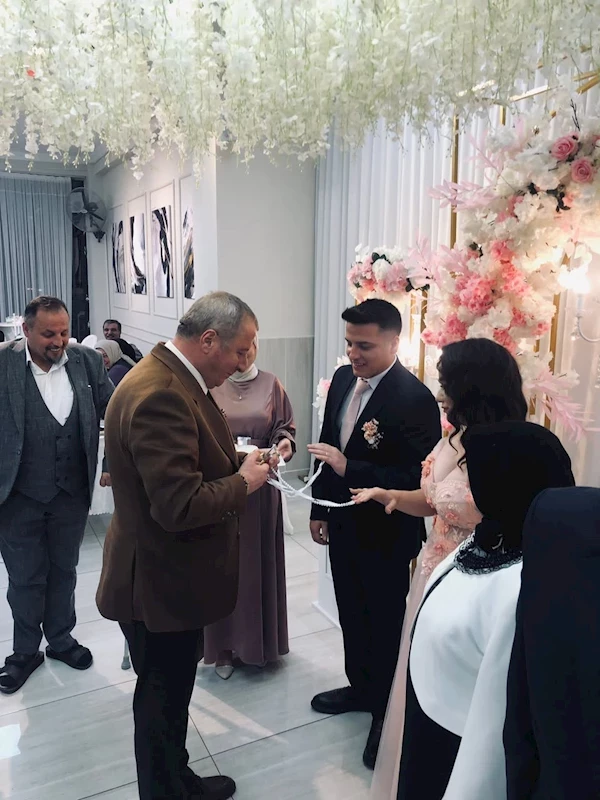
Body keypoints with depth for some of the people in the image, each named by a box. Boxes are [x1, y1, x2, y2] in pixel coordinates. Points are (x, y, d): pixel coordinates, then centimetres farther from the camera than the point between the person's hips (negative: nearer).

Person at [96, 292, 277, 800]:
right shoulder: (160, 394, -29)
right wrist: (244, 481, -17)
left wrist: (237, 461, 0)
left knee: (170, 694, 27)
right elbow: (180, 505, -33)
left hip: (170, 573, 10)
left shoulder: (171, 378, 4)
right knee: (163, 698, 13)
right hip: (162, 583, -10)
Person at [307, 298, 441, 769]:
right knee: (352, 614, 24)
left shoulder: (415, 398, -24)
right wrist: (321, 509, 11)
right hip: (343, 526, 7)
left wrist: (349, 469, -32)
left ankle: (390, 711, 37)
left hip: (386, 536, -7)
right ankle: (361, 687, 48)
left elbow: (417, 479, -25)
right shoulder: (343, 379, 0)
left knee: (386, 623, 13)